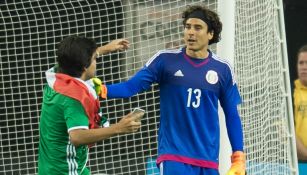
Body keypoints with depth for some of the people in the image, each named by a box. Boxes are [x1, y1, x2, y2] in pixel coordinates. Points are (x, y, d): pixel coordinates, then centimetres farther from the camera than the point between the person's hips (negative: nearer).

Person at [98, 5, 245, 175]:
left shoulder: (222, 69, 4)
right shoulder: (165, 59, -1)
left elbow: (232, 115, 9)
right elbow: (132, 86, -6)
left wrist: (238, 156, 4)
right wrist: (102, 89, -24)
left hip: (208, 160, 3)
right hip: (173, 155, -3)